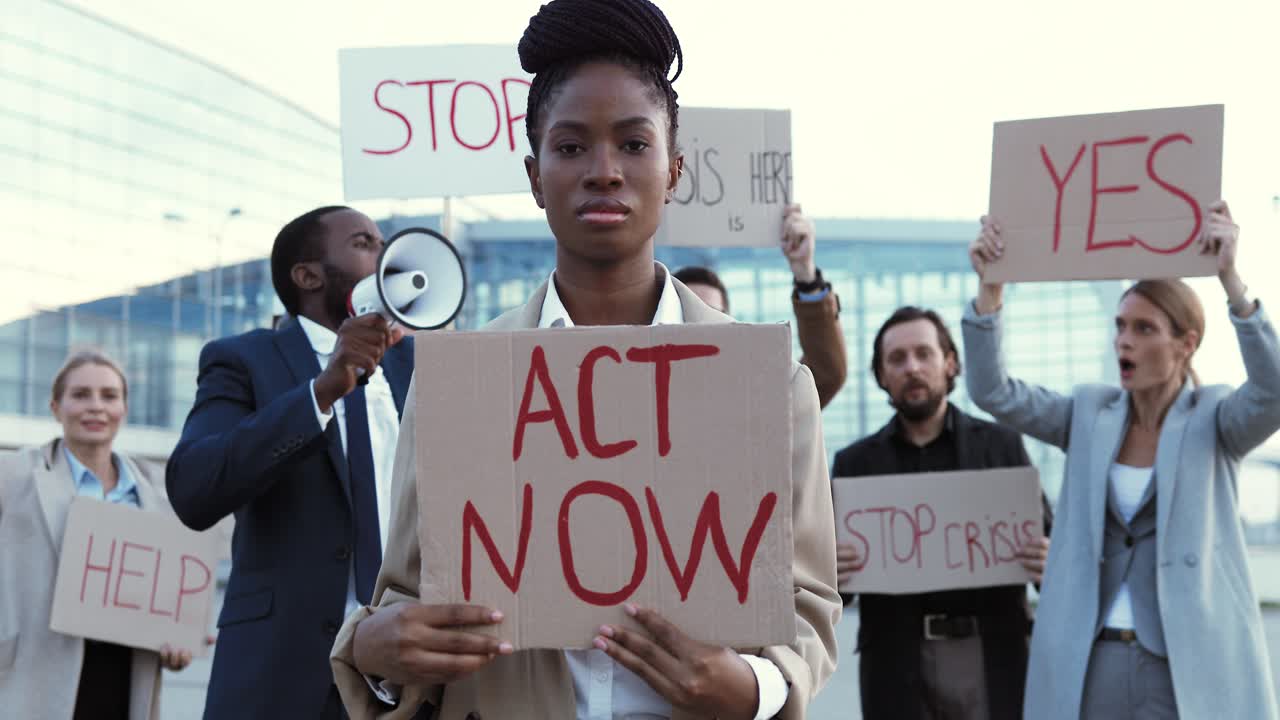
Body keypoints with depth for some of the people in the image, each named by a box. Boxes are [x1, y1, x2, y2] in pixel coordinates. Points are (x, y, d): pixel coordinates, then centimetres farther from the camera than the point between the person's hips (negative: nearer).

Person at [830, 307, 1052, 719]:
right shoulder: (855, 463, 9)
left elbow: (1048, 543, 7)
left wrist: (1047, 562, -17)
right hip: (898, 665, 0)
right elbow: (829, 562, 6)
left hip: (991, 656, 0)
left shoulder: (1002, 445, 8)